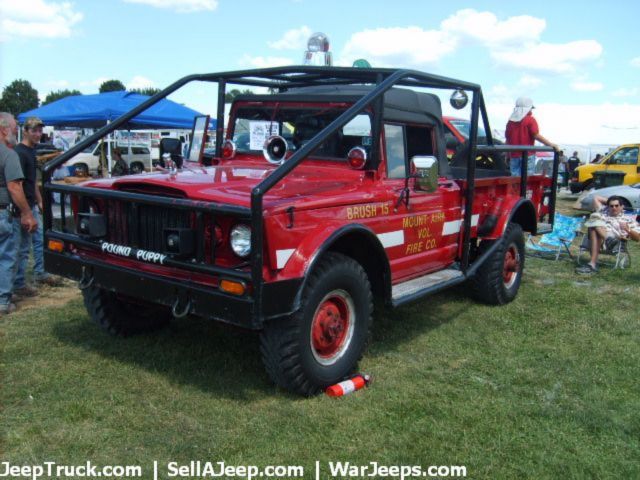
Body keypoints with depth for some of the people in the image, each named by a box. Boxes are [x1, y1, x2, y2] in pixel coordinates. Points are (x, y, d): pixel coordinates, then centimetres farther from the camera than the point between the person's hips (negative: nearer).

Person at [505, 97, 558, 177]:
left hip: (514, 155, 5)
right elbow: (536, 135, -12)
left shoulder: (511, 121, 10)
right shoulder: (530, 120, -4)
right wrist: (550, 144, -8)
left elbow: (507, 139, 13)